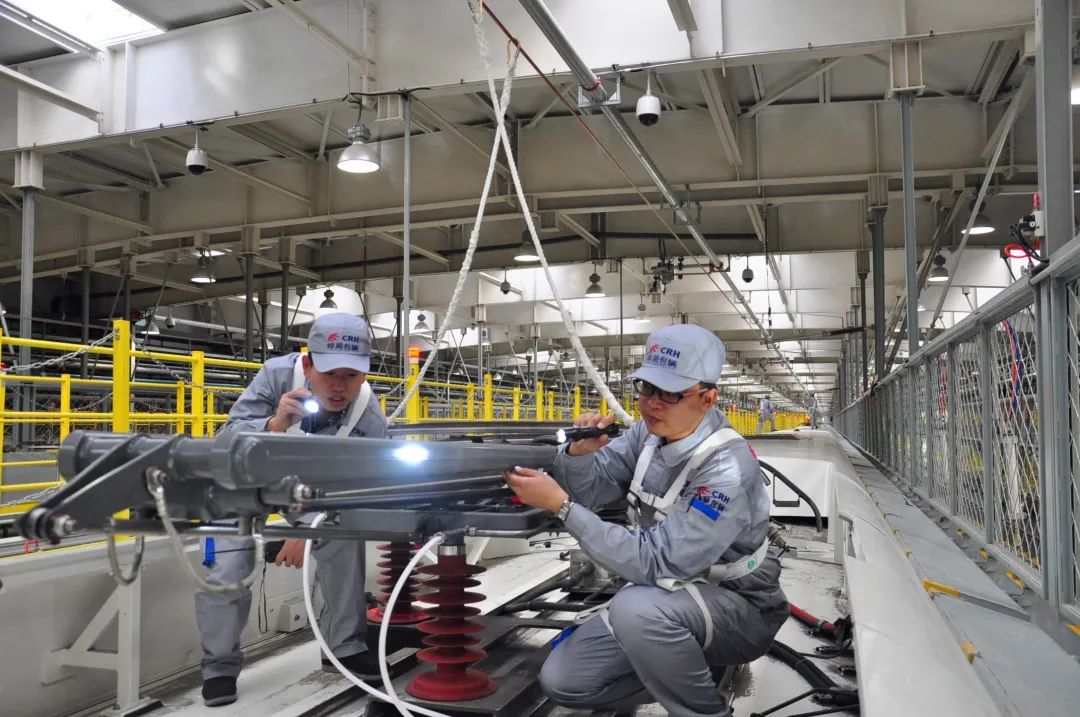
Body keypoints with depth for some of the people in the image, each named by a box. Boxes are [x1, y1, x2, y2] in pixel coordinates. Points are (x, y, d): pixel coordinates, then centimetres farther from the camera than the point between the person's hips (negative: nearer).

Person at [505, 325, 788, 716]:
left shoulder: (726, 471, -30)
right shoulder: (650, 432, -7)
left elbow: (657, 562, -33)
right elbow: (587, 490, -3)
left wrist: (560, 505, -33)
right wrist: (579, 451, -27)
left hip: (739, 609, -7)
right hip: (667, 589, 7)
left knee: (636, 608, -38)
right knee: (561, 681, -2)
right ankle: (690, 672, 12)